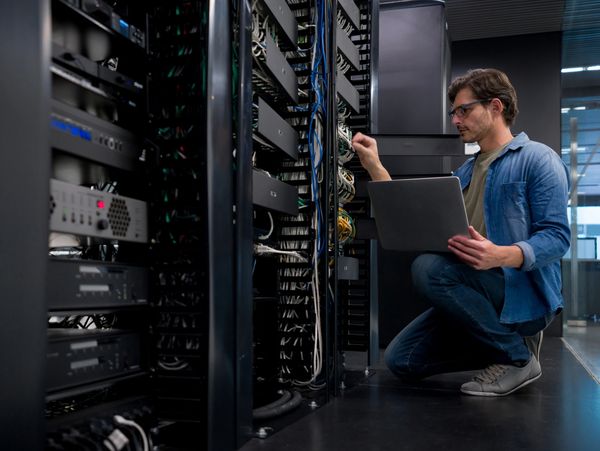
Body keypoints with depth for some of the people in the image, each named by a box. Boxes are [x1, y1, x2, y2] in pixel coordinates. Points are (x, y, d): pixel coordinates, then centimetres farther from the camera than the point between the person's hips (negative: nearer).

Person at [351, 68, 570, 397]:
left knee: (428, 269, -31)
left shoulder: (537, 159, -5)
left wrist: (500, 256, -34)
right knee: (400, 360, -4)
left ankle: (517, 356, -13)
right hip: (477, 295, 7)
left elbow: (557, 236, -15)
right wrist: (375, 167, 5)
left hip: (524, 290, -7)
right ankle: (503, 340, 10)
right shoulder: (465, 172, 18)